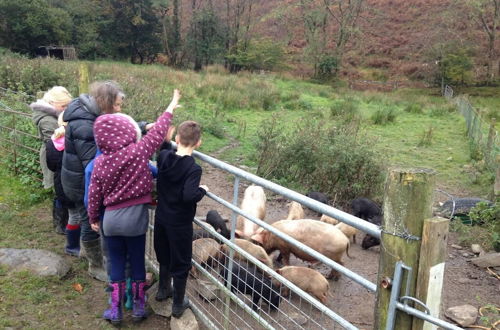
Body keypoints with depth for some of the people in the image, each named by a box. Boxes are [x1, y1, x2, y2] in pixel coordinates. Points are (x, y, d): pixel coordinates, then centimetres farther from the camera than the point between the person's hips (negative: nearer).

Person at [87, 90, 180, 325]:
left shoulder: (100, 162, -8)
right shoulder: (138, 151, -17)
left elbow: (94, 195, 0)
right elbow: (157, 133, -5)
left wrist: (93, 219, 15)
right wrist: (171, 108, 9)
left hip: (111, 218, 2)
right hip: (135, 216, -2)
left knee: (116, 263, 16)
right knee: (137, 262, 14)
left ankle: (115, 310, 25)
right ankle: (138, 307, 28)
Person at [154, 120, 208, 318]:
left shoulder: (163, 156, -7)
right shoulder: (193, 168, -25)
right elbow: (189, 196, -35)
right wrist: (202, 190, -19)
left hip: (161, 217, 6)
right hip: (180, 223, -6)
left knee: (164, 255, 26)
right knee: (181, 263, 12)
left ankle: (163, 289, 48)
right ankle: (178, 305, 27)